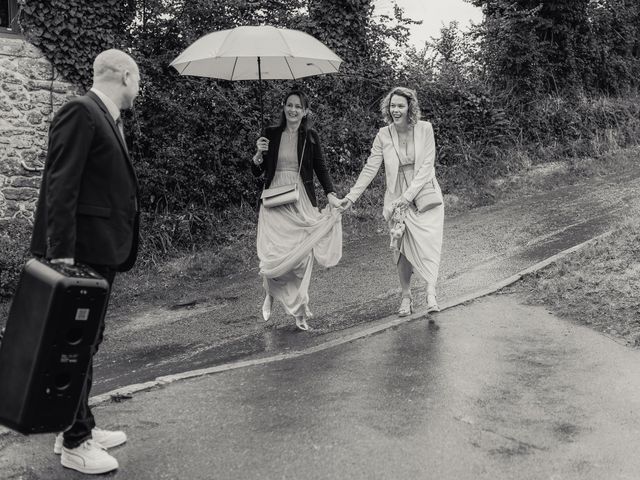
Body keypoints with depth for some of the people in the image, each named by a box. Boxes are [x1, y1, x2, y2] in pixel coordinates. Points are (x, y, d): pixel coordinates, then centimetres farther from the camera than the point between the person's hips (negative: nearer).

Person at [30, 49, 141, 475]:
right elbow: (60, 185, -20)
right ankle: (74, 443, 10)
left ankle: (82, 427, 30)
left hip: (102, 251, 10)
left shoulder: (110, 118, 16)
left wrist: (121, 247, 15)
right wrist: (61, 252, -24)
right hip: (81, 252, -10)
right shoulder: (80, 113, -13)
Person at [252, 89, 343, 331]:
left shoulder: (311, 137, 6)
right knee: (272, 253, -10)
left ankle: (299, 310, 6)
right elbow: (257, 172, 9)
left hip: (301, 202, 0)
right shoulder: (271, 134, 7)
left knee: (301, 254, -6)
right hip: (274, 201, 0)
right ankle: (271, 291, 21)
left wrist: (331, 194, -9)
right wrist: (259, 154, -11)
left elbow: (321, 169, 6)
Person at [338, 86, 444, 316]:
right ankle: (406, 296, 13)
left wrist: (409, 194, -15)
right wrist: (351, 197, -6)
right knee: (401, 247, 2)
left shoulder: (425, 129, -6)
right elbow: (370, 168, 0)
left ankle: (431, 292, -14)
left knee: (428, 242, -14)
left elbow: (427, 166, -9)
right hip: (397, 199, 2)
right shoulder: (384, 135, -2)